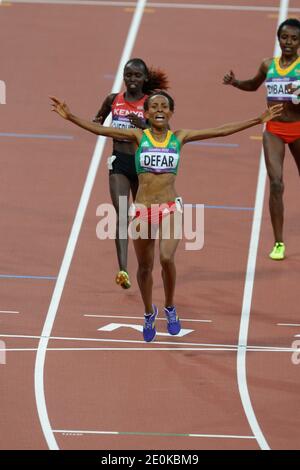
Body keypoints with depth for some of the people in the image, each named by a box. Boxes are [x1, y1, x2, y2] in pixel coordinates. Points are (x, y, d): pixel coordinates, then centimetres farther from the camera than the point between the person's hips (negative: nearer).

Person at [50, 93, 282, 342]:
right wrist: (71, 117, -14)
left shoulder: (179, 137, 6)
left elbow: (221, 131, 6)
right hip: (143, 210, 1)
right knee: (145, 266, 10)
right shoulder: (139, 136, 4)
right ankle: (149, 312, 36)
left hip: (171, 209, -1)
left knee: (167, 258, -21)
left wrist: (259, 120, 4)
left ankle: (170, 307, 4)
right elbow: (100, 130, -4)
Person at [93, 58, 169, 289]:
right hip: (119, 162, 0)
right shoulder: (113, 100, 4)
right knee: (121, 214, -14)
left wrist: (143, 125, -24)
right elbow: (97, 121, 21)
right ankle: (123, 270, -25)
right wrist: (97, 123, -4)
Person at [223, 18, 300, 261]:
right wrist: (235, 82, 8)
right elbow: (253, 86, 26)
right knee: (276, 183, -11)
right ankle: (279, 243, -7)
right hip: (274, 129, 2)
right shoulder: (268, 65, 6)